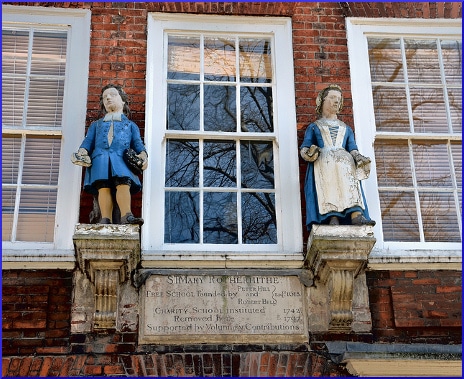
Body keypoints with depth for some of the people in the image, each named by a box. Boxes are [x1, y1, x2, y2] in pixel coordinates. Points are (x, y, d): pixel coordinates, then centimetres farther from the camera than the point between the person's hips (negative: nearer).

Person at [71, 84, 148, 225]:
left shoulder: (131, 125, 35)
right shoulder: (96, 125, 38)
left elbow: (138, 143, 19)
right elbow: (88, 141, 22)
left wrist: (143, 155, -5)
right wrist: (82, 152, -3)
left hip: (121, 158, -1)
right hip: (100, 157, 1)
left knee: (123, 184, -30)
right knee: (103, 187, -25)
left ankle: (126, 216, -46)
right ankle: (106, 219, -36)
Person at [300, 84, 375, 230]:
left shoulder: (346, 129, 36)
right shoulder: (313, 127, 29)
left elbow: (353, 150, 18)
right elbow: (304, 148, 13)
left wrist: (358, 157, -8)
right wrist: (309, 153, -14)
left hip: (344, 160, 2)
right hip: (322, 162, -1)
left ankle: (356, 215, -54)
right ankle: (332, 217, -54)